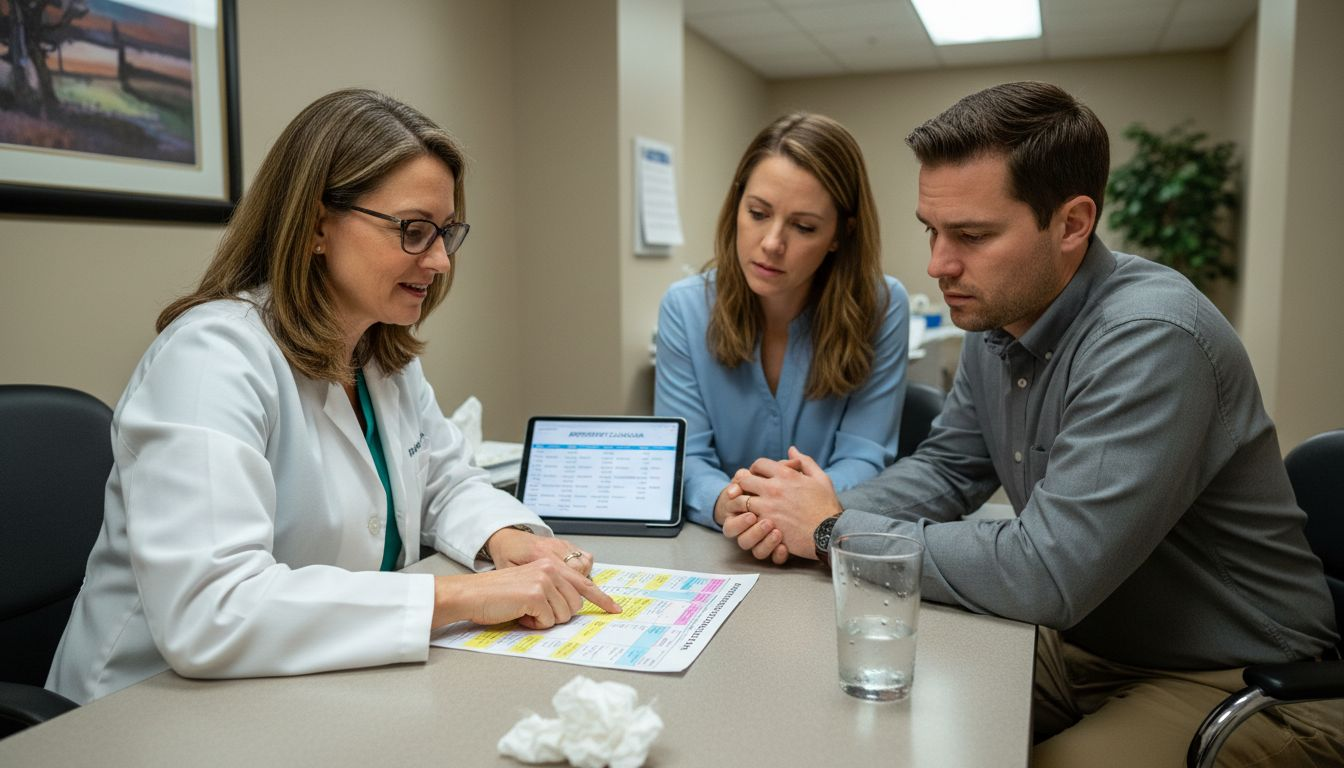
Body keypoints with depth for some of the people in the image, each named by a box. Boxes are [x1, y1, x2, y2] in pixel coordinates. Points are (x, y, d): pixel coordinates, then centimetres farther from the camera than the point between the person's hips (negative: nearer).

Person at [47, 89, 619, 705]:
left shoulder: (385, 354, 5)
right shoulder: (213, 355, -21)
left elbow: (446, 484, 14)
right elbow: (205, 614, -32)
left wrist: (507, 540, -8)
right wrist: (464, 596, -31)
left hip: (332, 696, 7)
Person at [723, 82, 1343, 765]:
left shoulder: (1150, 342, -28)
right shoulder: (996, 319, 0)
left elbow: (1044, 574, -32)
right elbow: (947, 468, 8)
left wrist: (837, 531, -21)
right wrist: (807, 512, -11)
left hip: (1231, 682, -7)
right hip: (1080, 643, 7)